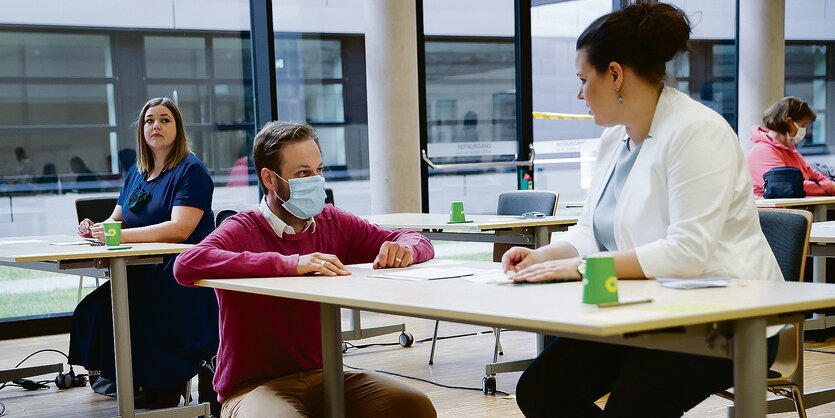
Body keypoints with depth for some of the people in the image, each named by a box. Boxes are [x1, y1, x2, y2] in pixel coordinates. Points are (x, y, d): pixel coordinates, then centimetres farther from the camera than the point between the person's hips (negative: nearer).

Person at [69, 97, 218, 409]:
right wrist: (94, 229, -6)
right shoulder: (136, 173, 19)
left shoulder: (191, 170, -6)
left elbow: (180, 229, -19)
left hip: (184, 275, -7)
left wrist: (120, 234, -26)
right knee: (91, 310, -15)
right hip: (144, 272, 7)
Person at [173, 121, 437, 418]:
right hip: (254, 386, -4)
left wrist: (404, 249, -13)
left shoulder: (334, 223, 5)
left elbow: (415, 240, 13)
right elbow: (186, 265, -31)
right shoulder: (242, 230, -10)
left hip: (323, 376, 5)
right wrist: (289, 264, -34)